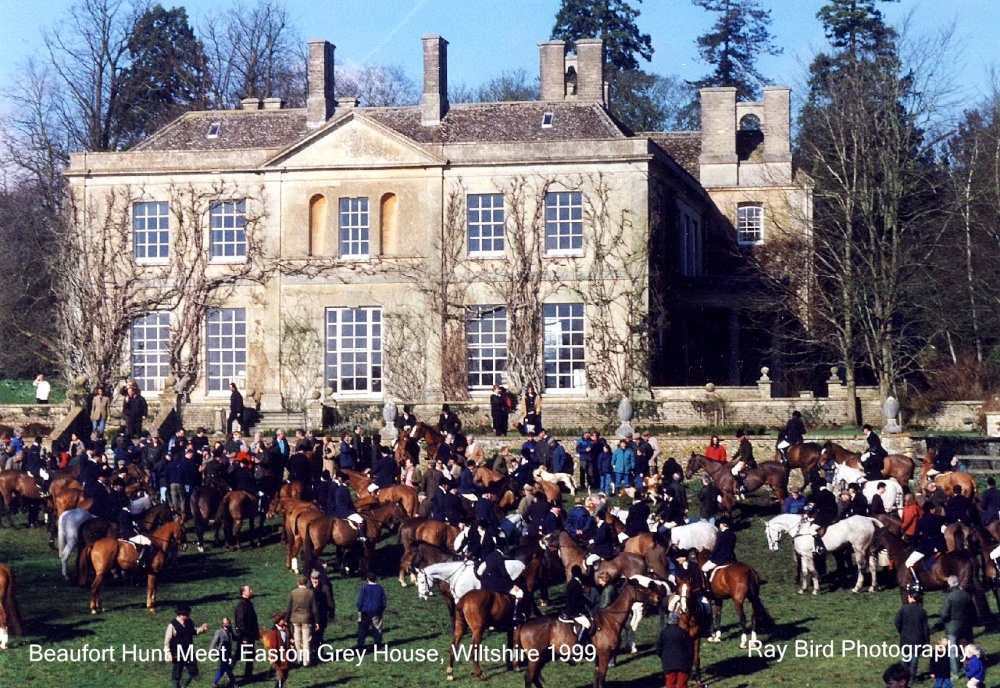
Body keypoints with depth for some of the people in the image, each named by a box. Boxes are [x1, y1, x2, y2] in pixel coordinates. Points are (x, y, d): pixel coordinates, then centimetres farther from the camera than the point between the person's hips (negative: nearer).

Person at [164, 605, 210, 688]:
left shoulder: (189, 622, 2)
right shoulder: (172, 625, -16)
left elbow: (195, 631, 15)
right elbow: (167, 640, -14)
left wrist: (202, 628, -7)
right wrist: (168, 653, -17)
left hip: (189, 652, 6)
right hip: (178, 655, -6)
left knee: (193, 672, 7)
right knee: (176, 675, 6)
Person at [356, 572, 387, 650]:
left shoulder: (364, 588, -9)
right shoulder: (380, 588, 2)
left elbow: (360, 600, -7)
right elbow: (383, 601, 8)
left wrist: (359, 610, 4)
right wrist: (382, 610, 20)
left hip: (365, 611, -2)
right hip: (376, 611, 2)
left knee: (362, 628, 5)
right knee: (377, 628, 10)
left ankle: (360, 644, 3)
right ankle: (377, 643, 9)